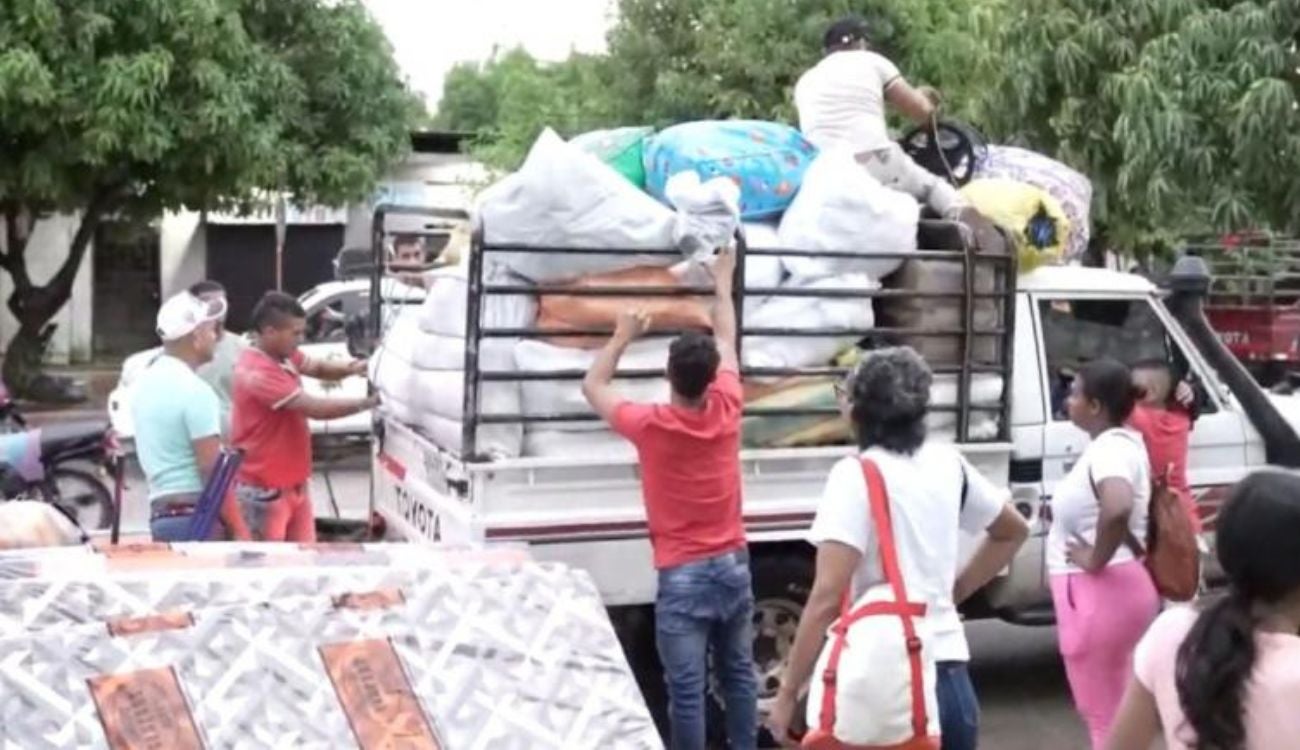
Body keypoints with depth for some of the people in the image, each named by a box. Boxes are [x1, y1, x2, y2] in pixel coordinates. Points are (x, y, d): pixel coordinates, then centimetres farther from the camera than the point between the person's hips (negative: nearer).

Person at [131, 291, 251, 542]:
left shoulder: (146, 381, 14)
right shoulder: (195, 391, -15)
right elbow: (211, 469, -19)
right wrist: (239, 529, -17)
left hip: (161, 513, 9)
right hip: (195, 516, -9)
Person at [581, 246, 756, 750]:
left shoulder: (650, 426, -16)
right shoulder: (726, 411, -6)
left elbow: (593, 387, 2)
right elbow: (727, 344, 12)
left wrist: (623, 336, 14)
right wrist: (722, 284, 26)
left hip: (683, 575, -5)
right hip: (732, 564, 5)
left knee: (686, 688, 1)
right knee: (738, 673, 17)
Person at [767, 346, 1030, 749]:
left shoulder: (857, 475, -11)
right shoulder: (946, 463, 10)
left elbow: (828, 596, -19)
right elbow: (1013, 531, 27)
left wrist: (789, 691, -14)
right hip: (949, 675, 7)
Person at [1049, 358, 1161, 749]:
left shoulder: (1110, 449, -22)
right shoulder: (1121, 442, 8)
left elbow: (1118, 508, -42)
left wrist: (1096, 560, -27)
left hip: (1098, 593, -10)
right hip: (1112, 589, 10)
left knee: (1105, 715, 1)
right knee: (1114, 710, 22)